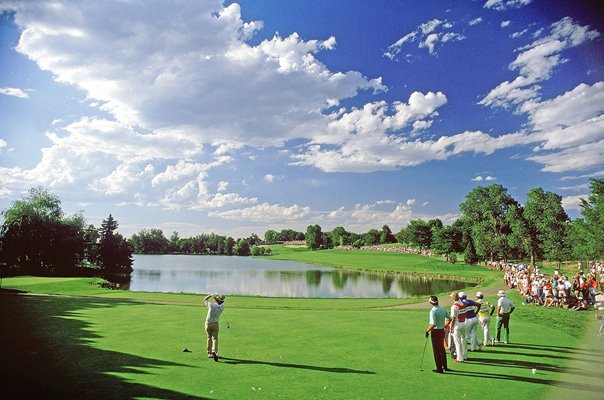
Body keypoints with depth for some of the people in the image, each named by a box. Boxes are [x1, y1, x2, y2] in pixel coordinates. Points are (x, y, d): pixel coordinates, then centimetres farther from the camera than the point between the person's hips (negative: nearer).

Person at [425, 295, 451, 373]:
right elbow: (449, 319, 12)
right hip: (442, 330, 7)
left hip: (435, 332, -7)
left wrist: (427, 331, -16)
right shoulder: (443, 309, 2)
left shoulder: (433, 311, -21)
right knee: (442, 349, 20)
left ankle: (439, 369, 9)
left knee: (436, 350, 4)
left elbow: (433, 324, -28)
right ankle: (444, 366, 30)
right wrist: (445, 326, 25)